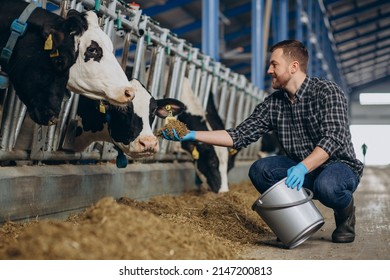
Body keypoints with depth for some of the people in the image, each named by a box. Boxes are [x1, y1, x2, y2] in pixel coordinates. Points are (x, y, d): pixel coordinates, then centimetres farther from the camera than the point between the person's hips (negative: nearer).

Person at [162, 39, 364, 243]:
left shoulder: (327, 91, -14)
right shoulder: (273, 103, 3)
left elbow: (334, 137, -27)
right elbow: (239, 135, -1)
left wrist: (303, 167, -40)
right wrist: (193, 135, -10)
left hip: (339, 167, -5)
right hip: (301, 170, 5)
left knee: (326, 185, -39)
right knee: (259, 170, -20)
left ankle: (345, 211, -2)